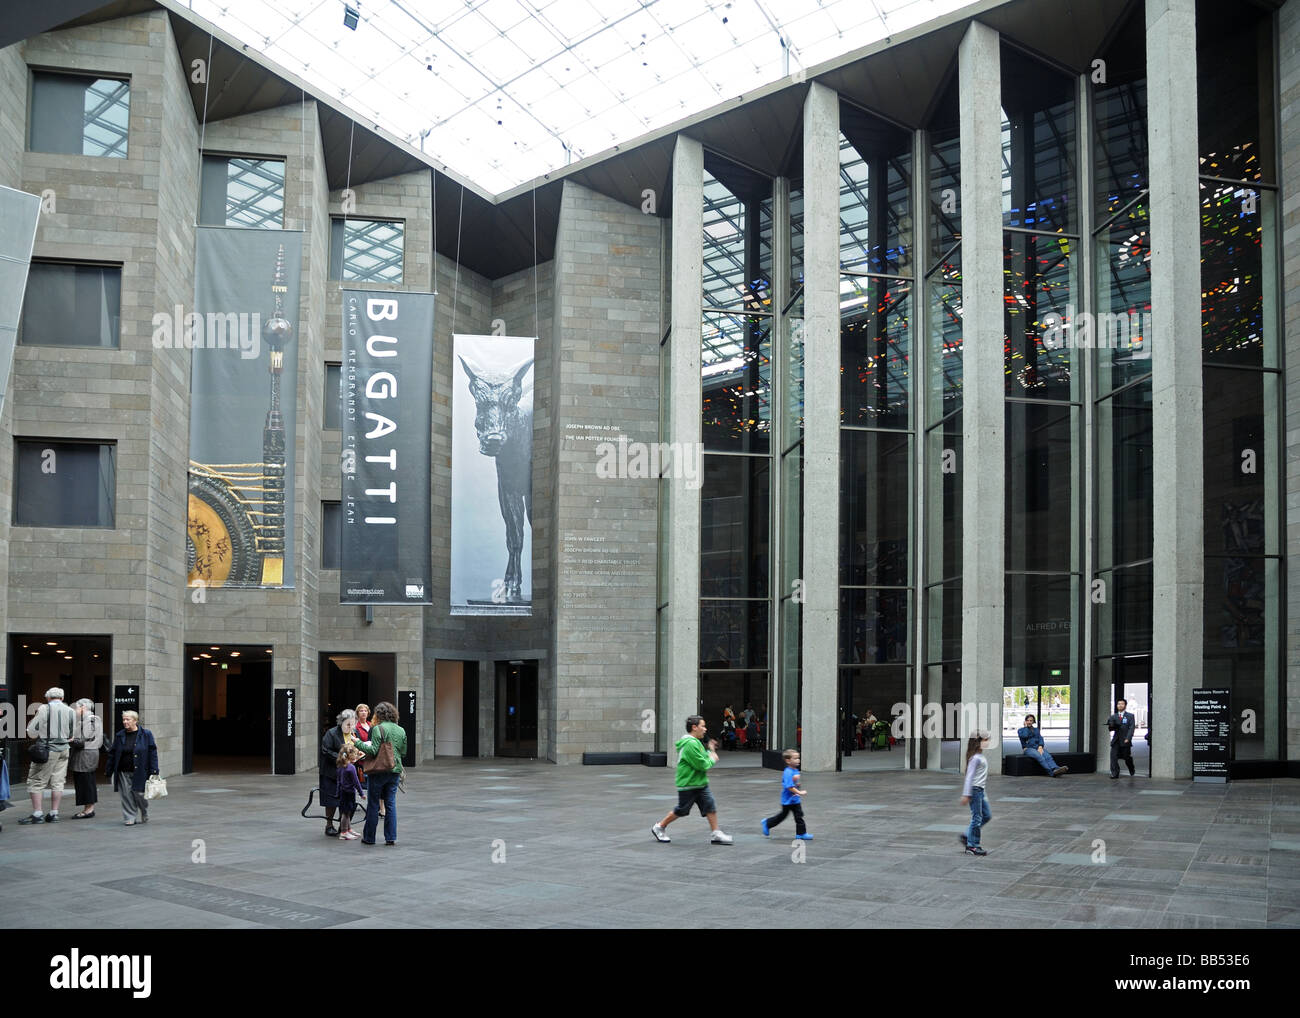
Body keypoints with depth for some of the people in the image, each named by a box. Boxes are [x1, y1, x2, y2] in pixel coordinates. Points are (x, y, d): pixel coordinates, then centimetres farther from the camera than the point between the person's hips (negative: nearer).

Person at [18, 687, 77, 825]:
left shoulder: (44, 709, -9)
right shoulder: (71, 711, 5)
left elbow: (31, 733, -4)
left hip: (47, 749, -5)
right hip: (64, 749, 5)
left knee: (36, 781, 2)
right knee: (57, 781, 10)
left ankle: (37, 814, -1)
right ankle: (54, 813, 10)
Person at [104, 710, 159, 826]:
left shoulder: (146, 734, -1)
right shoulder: (119, 736, 9)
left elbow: (152, 752, -2)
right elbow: (112, 754, 13)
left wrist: (153, 770, -8)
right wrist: (109, 771, 10)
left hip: (139, 772, -3)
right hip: (123, 772, 3)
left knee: (140, 794, -1)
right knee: (127, 796, 0)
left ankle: (143, 817, 23)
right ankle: (130, 818, 10)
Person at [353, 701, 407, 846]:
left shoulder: (378, 729, -11)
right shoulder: (401, 731, 8)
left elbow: (373, 751, -16)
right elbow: (403, 751, 12)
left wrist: (358, 743, -8)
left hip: (379, 771, -5)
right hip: (395, 770, 5)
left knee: (373, 804, 4)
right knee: (391, 804, 9)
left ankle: (369, 837, 11)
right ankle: (391, 837, 7)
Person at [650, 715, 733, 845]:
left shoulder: (696, 742, 13)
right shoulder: (690, 744, -22)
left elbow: (703, 758, 20)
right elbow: (703, 765, -23)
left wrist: (710, 751, 5)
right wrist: (713, 759, -6)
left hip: (700, 783, 9)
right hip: (688, 785, -9)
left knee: (711, 806, 1)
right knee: (681, 811, 3)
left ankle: (715, 834, 4)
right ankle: (659, 828, 20)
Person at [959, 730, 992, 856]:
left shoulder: (981, 757, 13)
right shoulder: (975, 758, -17)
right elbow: (969, 776, -19)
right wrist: (966, 794, -20)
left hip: (980, 790, 10)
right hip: (974, 789, -10)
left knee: (987, 815, 13)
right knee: (976, 818, -4)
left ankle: (966, 836, 18)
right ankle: (972, 846, 3)